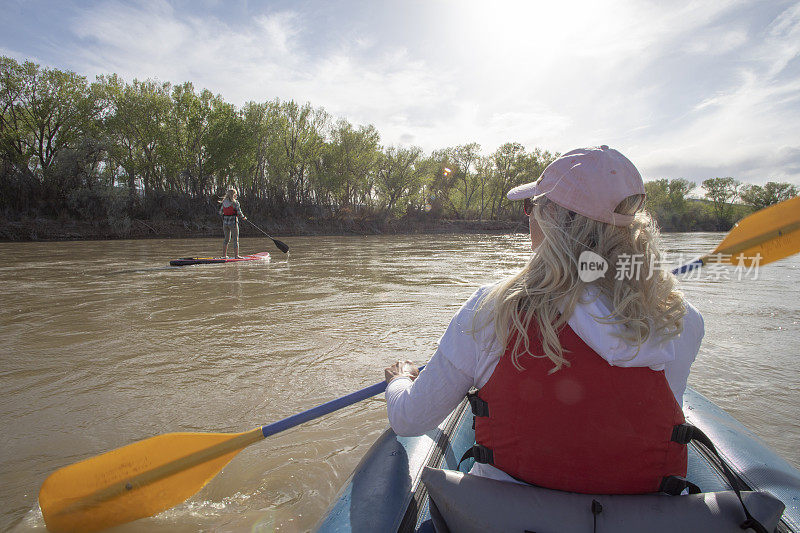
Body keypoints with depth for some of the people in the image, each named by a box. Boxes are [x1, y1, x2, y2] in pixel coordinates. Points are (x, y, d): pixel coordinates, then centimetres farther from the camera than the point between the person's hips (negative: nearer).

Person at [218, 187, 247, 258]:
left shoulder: (224, 202, 6)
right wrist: (243, 217, 7)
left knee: (227, 239, 16)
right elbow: (239, 213, -12)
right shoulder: (235, 202, -12)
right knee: (235, 240, 0)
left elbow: (220, 212, 10)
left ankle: (224, 255, 20)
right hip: (233, 222, -6)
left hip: (225, 222, 6)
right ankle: (236, 255, 0)